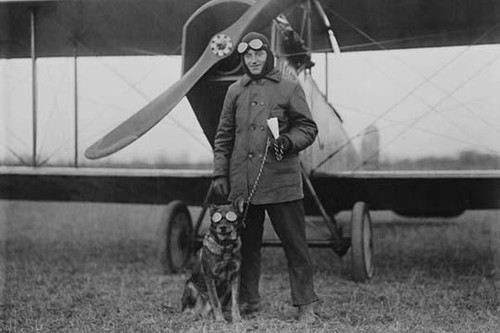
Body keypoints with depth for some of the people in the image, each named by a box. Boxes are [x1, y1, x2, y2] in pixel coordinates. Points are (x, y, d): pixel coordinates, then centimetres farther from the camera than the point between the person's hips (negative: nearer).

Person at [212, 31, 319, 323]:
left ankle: (306, 304, 5)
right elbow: (224, 136, 15)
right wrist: (220, 173, 8)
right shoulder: (235, 92, 13)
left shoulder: (290, 88, 4)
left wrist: (288, 141, -16)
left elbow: (308, 128, 4)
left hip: (282, 181, -3)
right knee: (247, 243, 10)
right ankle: (248, 300, 21)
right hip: (242, 183, 3)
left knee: (295, 243, -2)